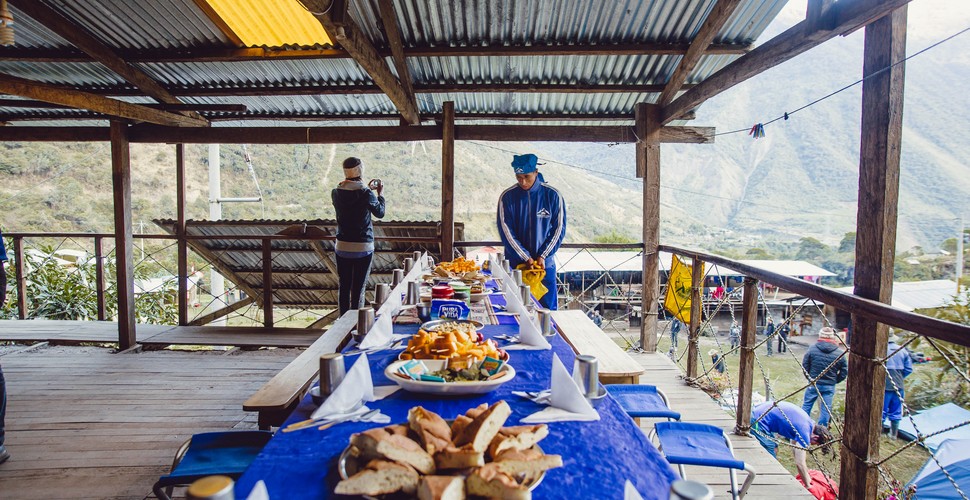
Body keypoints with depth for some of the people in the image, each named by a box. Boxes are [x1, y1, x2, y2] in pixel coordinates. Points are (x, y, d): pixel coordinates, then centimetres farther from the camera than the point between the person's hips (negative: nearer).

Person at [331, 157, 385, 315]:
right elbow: (380, 213, 2)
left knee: (344, 286, 12)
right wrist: (380, 194, 16)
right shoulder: (366, 194, -13)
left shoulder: (336, 192, -1)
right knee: (358, 288, 3)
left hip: (342, 247, 4)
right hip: (363, 248, -4)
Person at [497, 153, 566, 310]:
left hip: (545, 263, 0)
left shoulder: (552, 195, -4)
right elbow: (506, 231, -8)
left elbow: (559, 228, -1)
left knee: (548, 308, 6)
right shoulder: (507, 197, -5)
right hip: (515, 263, 0)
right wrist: (526, 258, -13)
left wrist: (543, 256, -9)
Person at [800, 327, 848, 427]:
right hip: (830, 386, 0)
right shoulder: (840, 353, -7)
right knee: (826, 409, 10)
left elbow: (804, 365, -3)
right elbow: (844, 372, -1)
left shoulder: (812, 349, -9)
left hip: (814, 384, 0)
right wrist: (834, 380, 14)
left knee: (806, 405, 12)